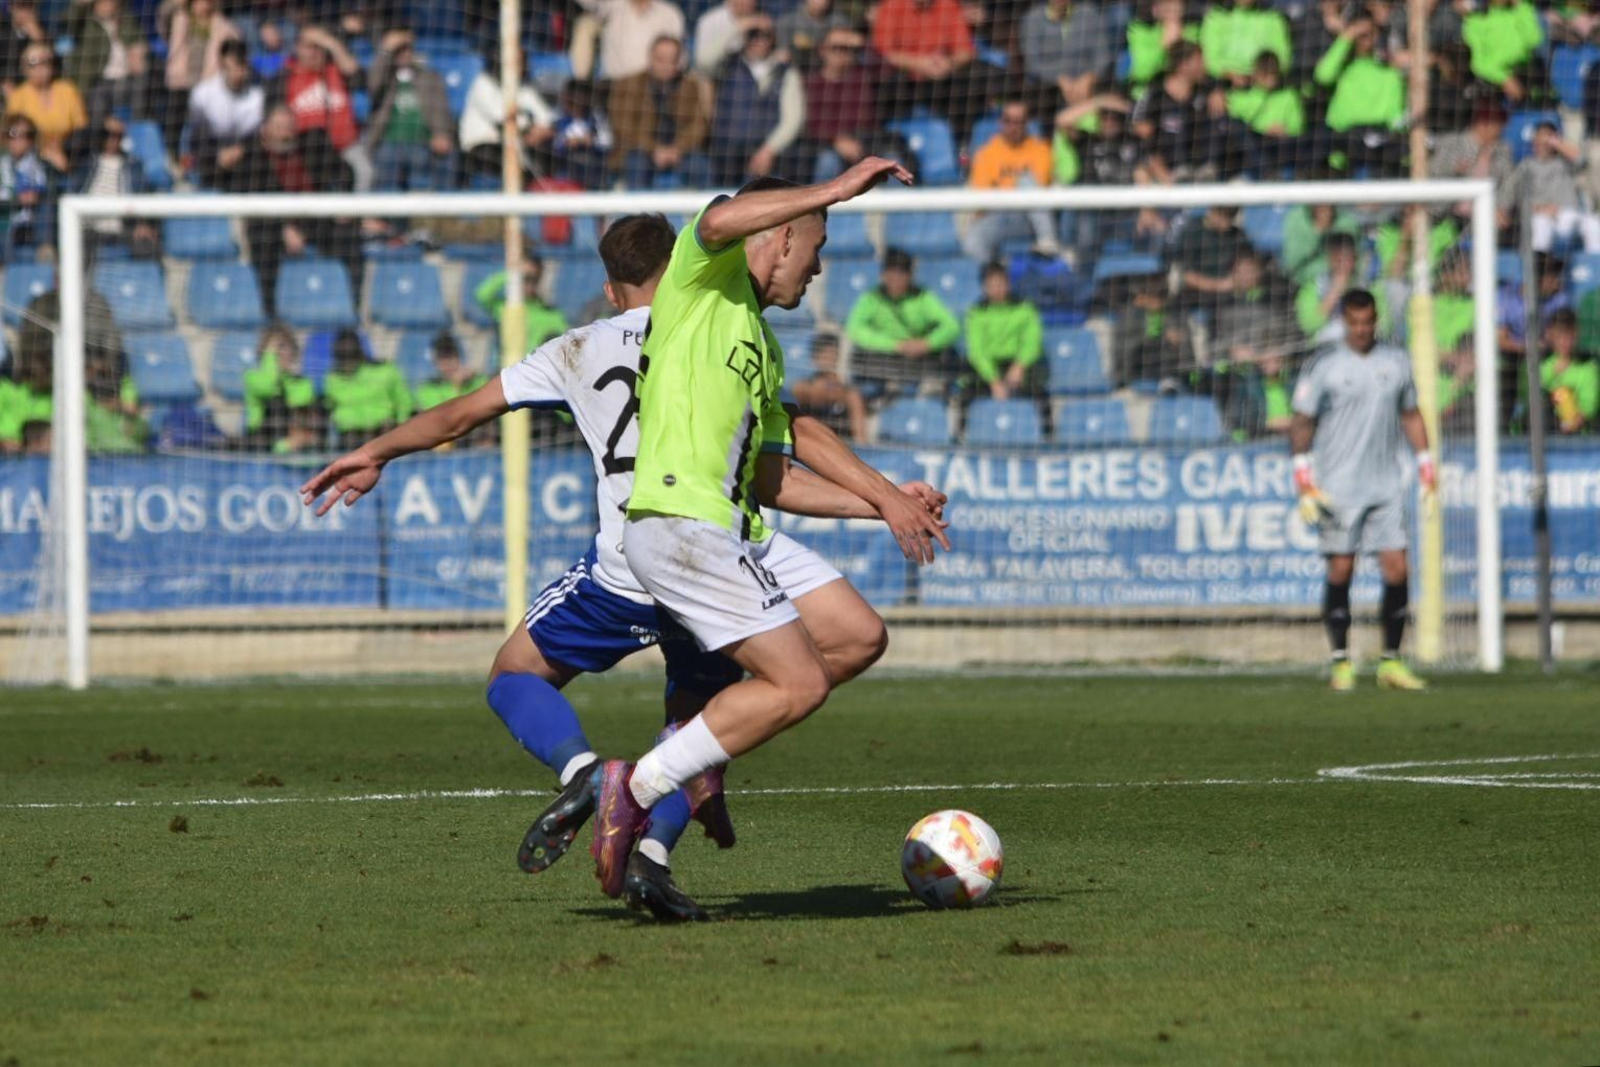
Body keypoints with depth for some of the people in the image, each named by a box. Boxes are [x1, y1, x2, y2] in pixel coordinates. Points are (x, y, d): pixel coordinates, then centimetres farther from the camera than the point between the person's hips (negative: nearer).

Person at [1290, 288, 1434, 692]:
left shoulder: (1396, 362, 9)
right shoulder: (1324, 367, -1)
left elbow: (1410, 416, 18)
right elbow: (1302, 423, 1)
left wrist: (1426, 466, 13)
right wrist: (1304, 480, -7)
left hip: (1386, 486, 3)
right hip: (1337, 487, -3)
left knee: (1396, 568, -5)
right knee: (1340, 571, -3)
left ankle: (1392, 661, 3)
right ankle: (1341, 663, 4)